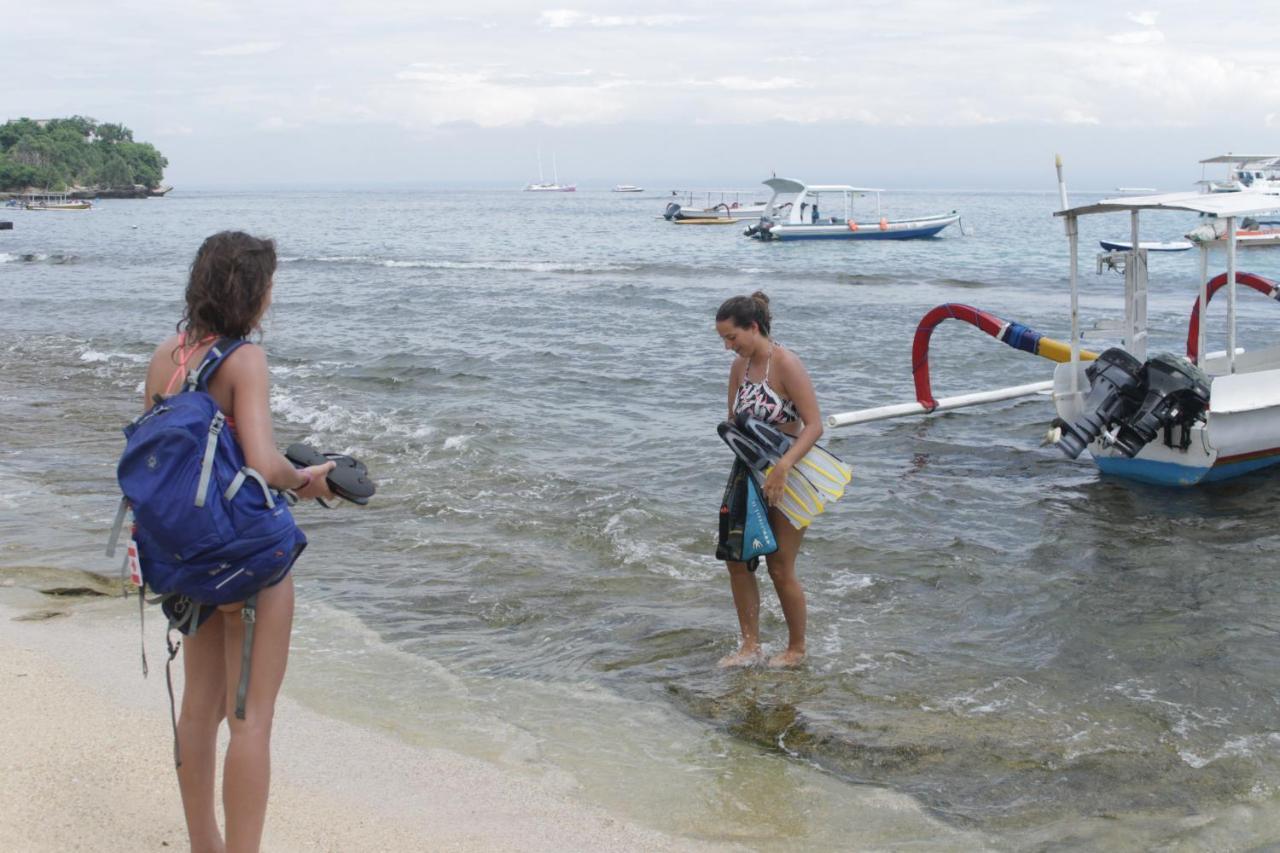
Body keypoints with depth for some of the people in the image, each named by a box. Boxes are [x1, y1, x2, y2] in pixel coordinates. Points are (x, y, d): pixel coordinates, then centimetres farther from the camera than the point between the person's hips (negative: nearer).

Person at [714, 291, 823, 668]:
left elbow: (815, 426, -23)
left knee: (780, 569, 0)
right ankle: (750, 645, 17)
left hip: (788, 475, -7)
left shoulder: (786, 365, -19)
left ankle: (797, 649, 19)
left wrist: (783, 466, -35)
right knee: (737, 560, 5)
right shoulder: (740, 365, 4)